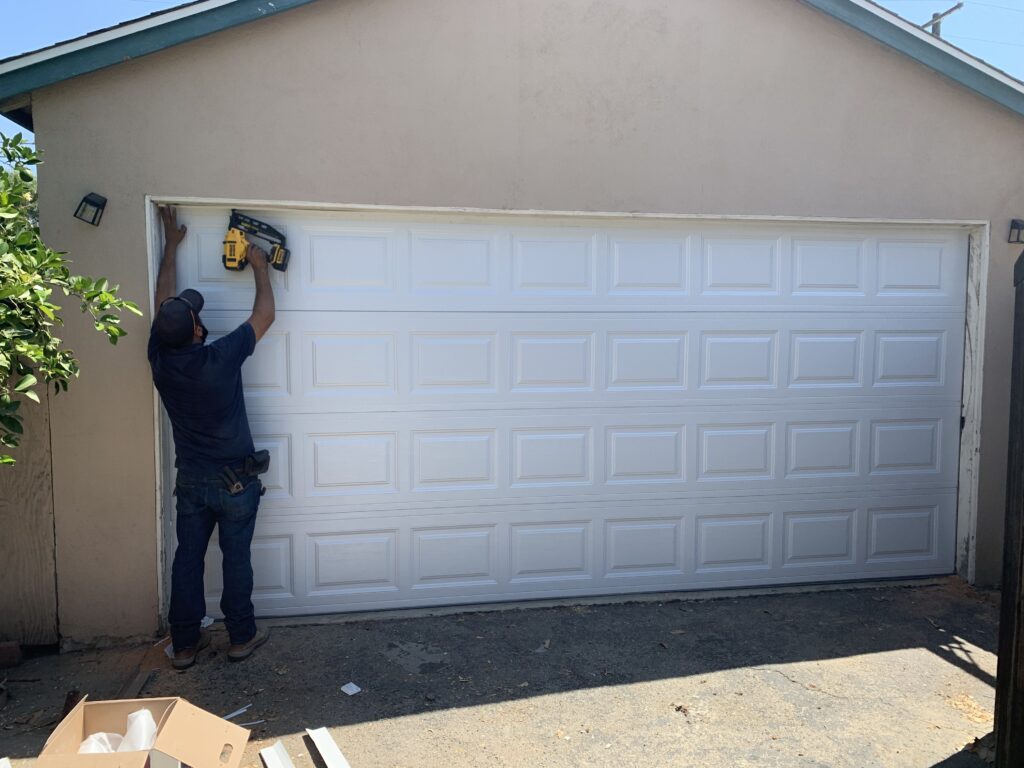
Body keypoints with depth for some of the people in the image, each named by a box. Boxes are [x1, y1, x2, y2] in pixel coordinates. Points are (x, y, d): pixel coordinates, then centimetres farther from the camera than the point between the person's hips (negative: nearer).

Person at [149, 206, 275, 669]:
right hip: (235, 482, -4)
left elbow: (162, 300, 7)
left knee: (187, 558, 11)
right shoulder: (221, 358, -21)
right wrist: (259, 266, 5)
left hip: (190, 481, 4)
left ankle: (184, 644, 20)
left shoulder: (160, 360, -8)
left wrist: (171, 246, 17)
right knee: (236, 558, 8)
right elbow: (264, 315, -9)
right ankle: (242, 637, 20)